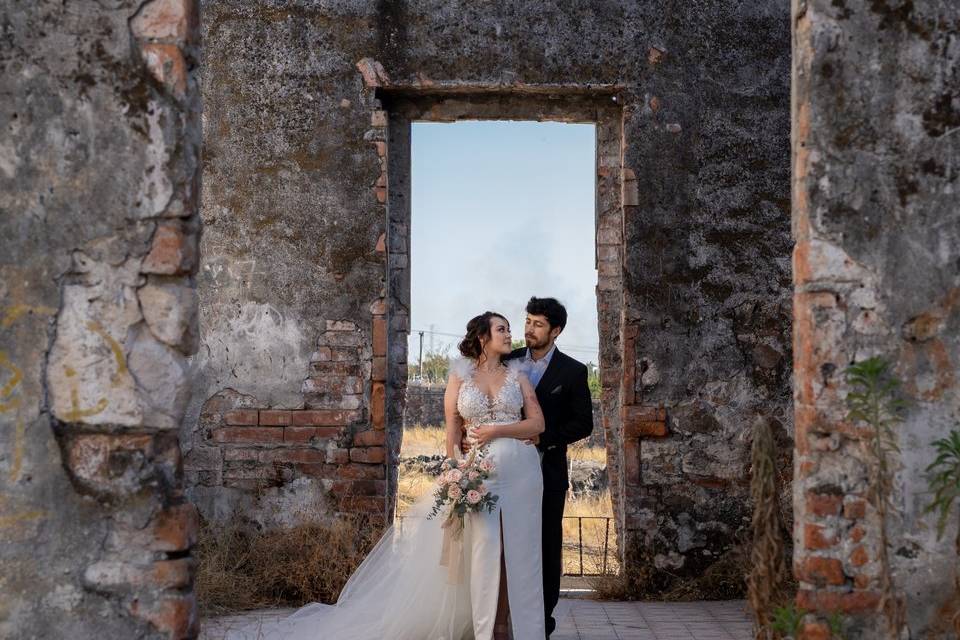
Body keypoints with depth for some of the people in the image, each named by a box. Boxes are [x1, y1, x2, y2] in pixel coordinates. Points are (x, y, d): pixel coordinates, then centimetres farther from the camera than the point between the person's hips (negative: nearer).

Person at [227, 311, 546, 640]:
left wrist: (496, 430, -9)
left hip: (519, 472, 1)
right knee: (485, 549, -5)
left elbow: (537, 424, 4)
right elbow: (453, 427, 4)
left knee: (514, 552, 1)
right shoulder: (461, 374, 6)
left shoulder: (517, 374, 9)